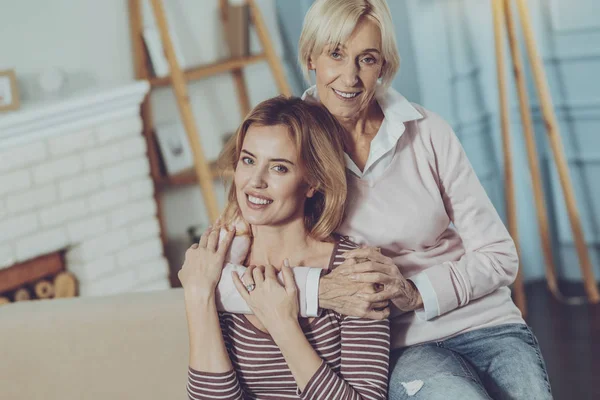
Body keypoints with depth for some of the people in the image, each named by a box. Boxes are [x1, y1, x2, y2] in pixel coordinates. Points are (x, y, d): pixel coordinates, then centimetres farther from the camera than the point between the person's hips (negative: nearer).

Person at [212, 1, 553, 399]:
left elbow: (499, 256, 2)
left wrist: (416, 292, -15)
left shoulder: (427, 133, 2)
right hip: (401, 348, -2)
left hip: (484, 323, 2)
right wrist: (320, 291, -27)